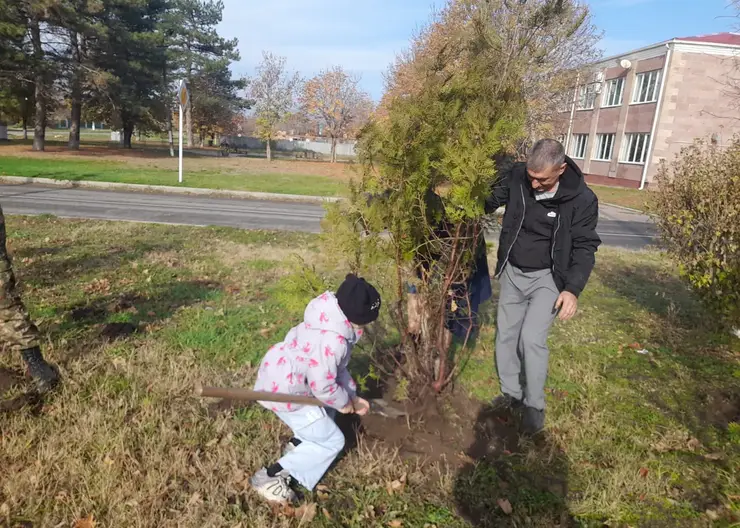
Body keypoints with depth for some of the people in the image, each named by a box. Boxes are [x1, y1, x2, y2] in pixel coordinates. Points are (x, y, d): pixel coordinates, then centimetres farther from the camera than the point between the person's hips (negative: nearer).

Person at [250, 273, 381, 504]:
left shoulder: (333, 320, 2)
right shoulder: (332, 339, -30)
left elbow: (336, 368, 12)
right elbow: (323, 385, -27)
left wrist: (352, 396, 10)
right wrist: (344, 402, -8)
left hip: (280, 374, 10)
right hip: (284, 391, -10)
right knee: (332, 441, 2)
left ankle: (297, 444, 38)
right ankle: (269, 477, 4)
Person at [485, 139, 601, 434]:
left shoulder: (582, 199, -18)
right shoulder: (516, 176, -12)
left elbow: (585, 247, -12)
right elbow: (490, 200, 3)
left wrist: (573, 288, -23)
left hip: (548, 277, -4)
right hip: (512, 272, 4)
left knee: (532, 338, -14)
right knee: (506, 336, 9)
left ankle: (534, 406, 6)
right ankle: (511, 394, 28)